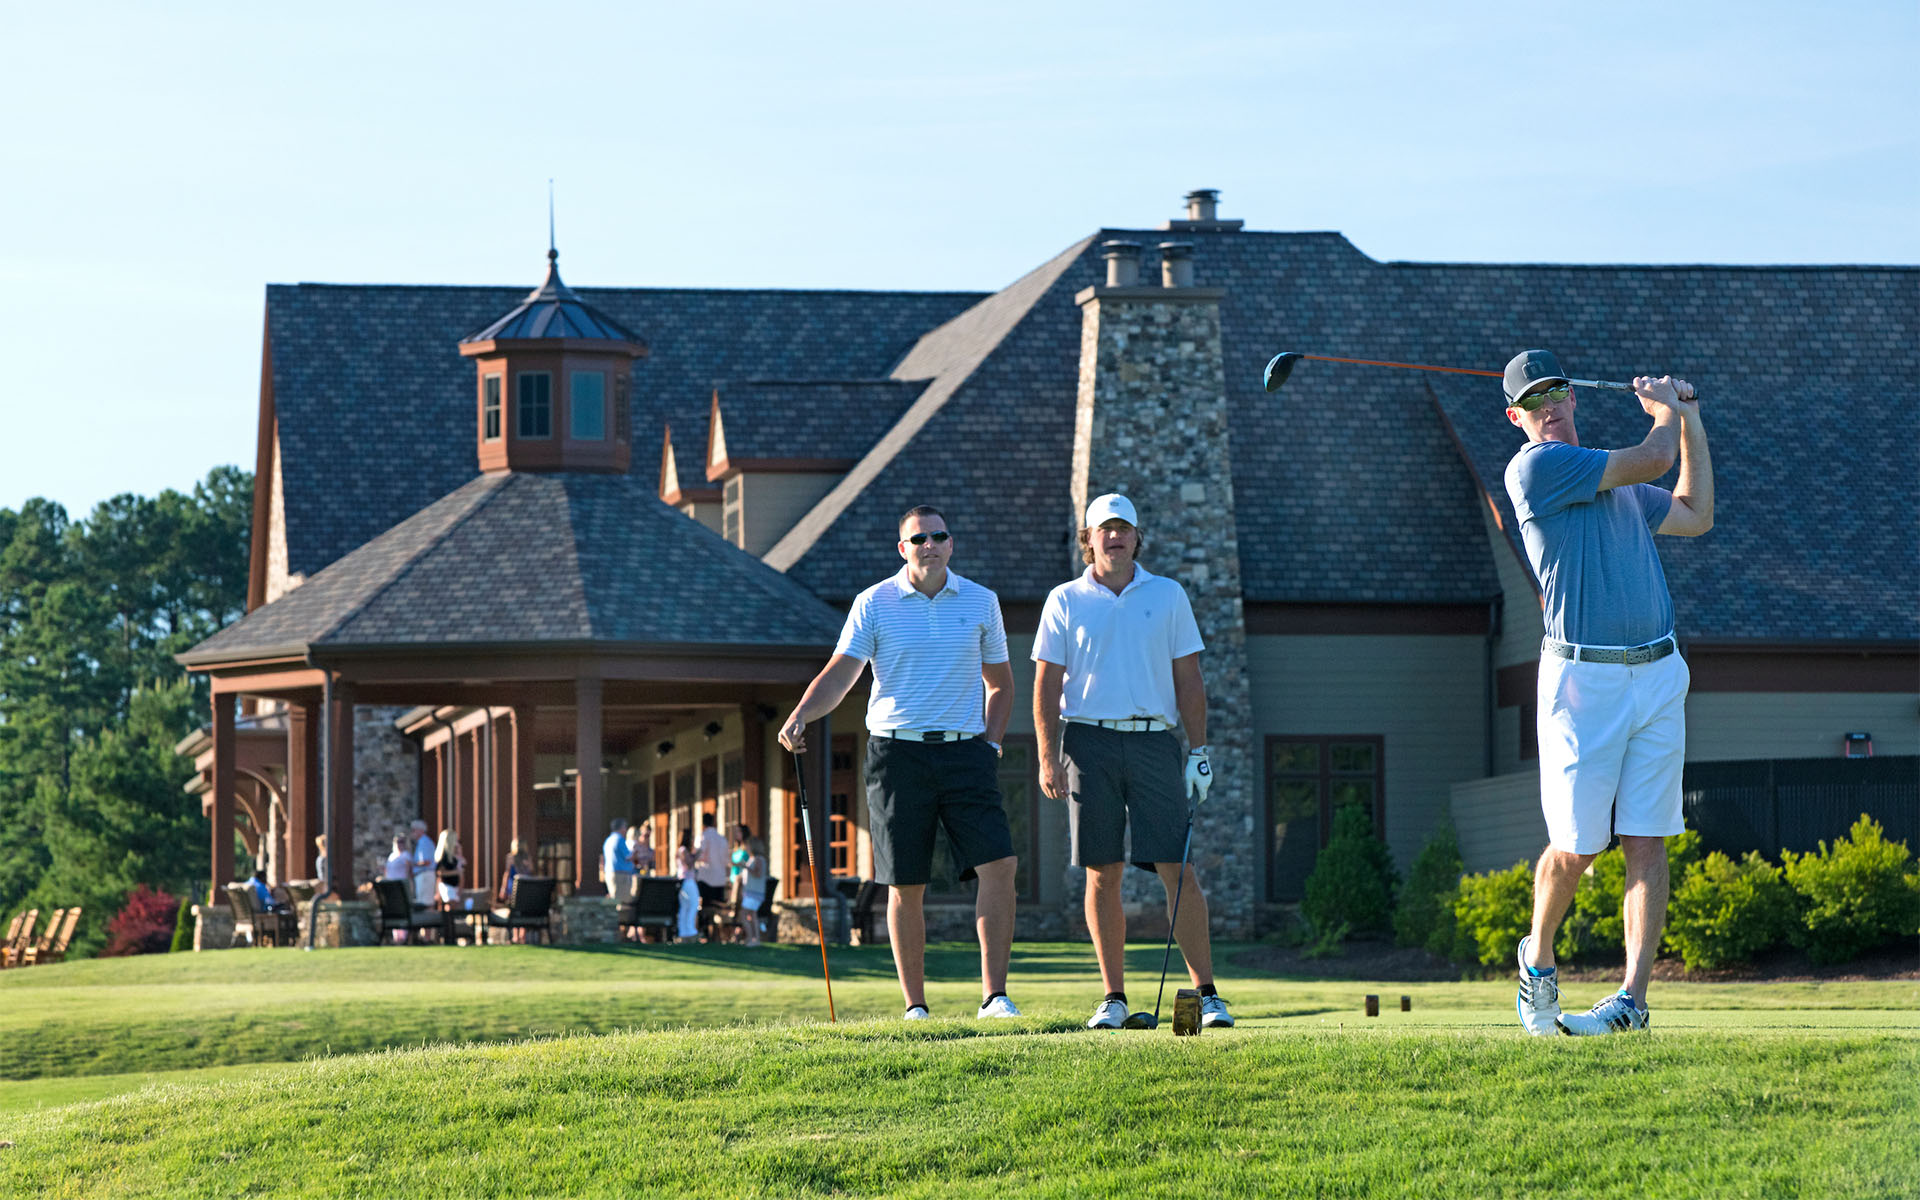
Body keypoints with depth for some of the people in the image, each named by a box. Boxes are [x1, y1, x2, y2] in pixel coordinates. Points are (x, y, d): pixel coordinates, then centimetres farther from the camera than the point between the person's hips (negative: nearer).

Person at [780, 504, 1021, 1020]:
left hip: (965, 750, 1)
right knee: (906, 886, 0)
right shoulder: (873, 604, 2)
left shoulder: (981, 602, 9)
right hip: (897, 750, -1)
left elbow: (1000, 683, 17)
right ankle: (915, 1006, 8)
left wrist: (991, 743, 5)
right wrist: (799, 717, -22)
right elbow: (839, 674, -5)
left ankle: (994, 995, -10)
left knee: (998, 863, -13)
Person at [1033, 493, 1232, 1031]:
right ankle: (1113, 997, 7)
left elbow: (1188, 679, 10)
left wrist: (1199, 750, 3)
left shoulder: (1169, 596, 10)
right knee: (1102, 874, 1)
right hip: (1089, 742, 0)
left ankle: (1207, 993, -3)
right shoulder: (1065, 601, 8)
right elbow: (1046, 684, 6)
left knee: (1177, 870, -6)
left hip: (1154, 740, 0)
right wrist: (1048, 757, -3)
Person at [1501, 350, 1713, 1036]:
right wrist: (1666, 412, 14)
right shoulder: (1534, 467, -7)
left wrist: (1690, 420, 24)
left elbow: (1694, 517, 27)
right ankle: (1538, 959, 25)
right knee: (1575, 848, -2)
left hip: (1658, 676, 6)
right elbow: (1652, 459, -7)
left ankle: (1633, 1000, -3)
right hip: (1583, 678, -6)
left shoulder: (1616, 480, 18)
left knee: (1646, 843, -2)